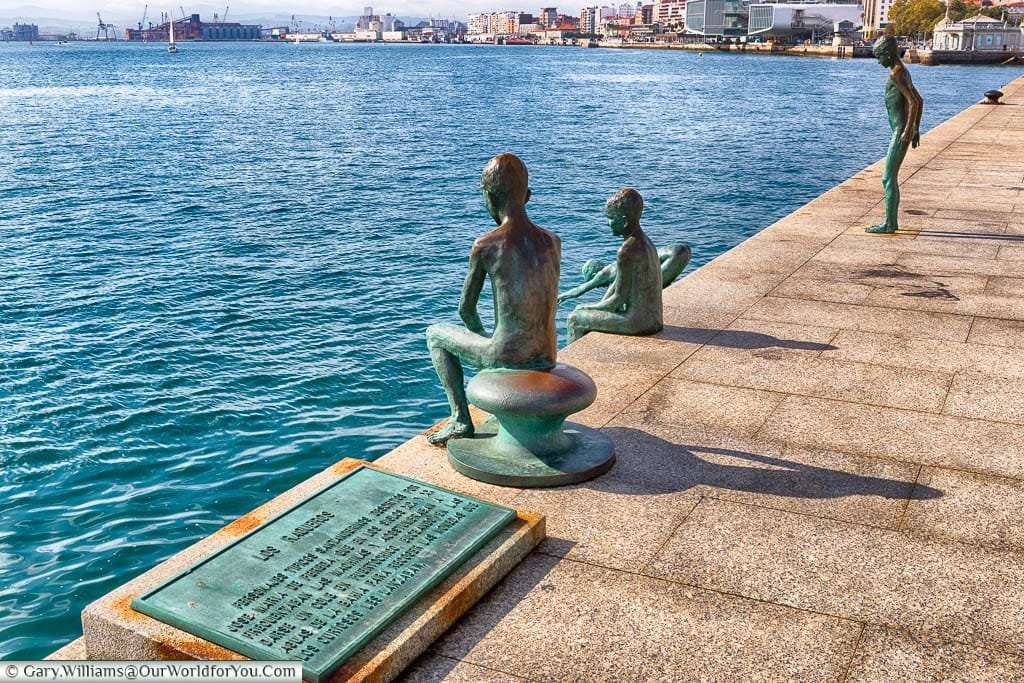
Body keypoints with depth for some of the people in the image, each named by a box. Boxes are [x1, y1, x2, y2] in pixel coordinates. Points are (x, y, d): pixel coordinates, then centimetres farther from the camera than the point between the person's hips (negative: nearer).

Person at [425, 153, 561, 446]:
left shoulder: (485, 246, -12)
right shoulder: (553, 242, 3)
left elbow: (466, 309, -1)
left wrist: (481, 335, 21)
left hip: (508, 357, -5)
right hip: (547, 357, 6)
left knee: (435, 335, 22)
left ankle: (461, 419, 17)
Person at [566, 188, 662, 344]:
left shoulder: (627, 251, -21)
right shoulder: (644, 242, 9)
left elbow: (618, 299, -18)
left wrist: (589, 308, -2)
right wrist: (599, 305, 7)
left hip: (638, 322, -10)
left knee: (575, 319, 1)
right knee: (581, 308, 23)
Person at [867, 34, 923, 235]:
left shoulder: (896, 75, -16)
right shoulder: (903, 72, 16)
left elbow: (914, 103, -24)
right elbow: (919, 100, 22)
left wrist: (908, 131, -24)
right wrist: (916, 129, 24)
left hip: (901, 132, -10)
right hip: (902, 131, 10)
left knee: (888, 179, -7)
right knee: (890, 177, 14)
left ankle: (889, 224, -4)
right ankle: (892, 221, 18)